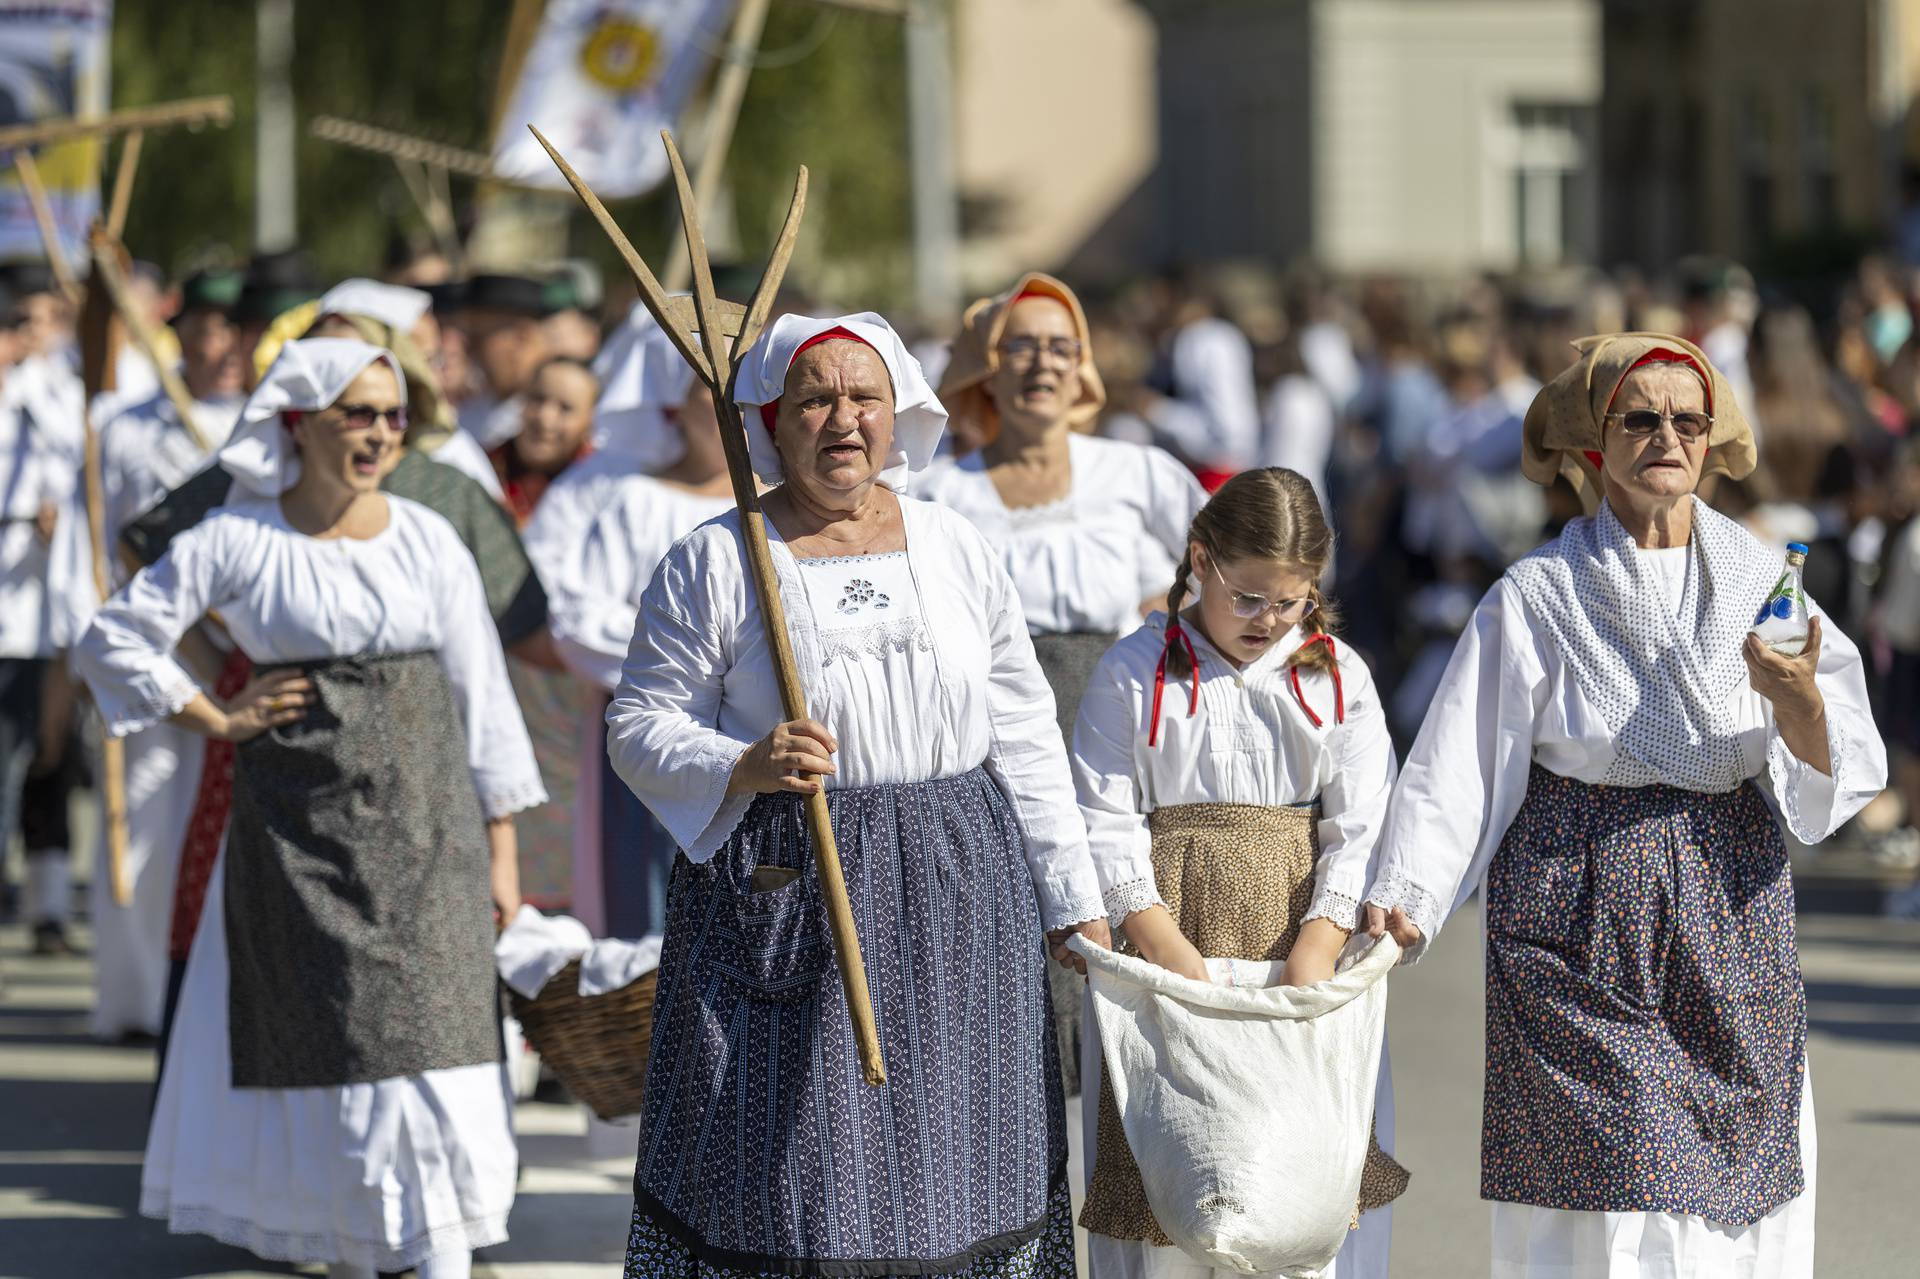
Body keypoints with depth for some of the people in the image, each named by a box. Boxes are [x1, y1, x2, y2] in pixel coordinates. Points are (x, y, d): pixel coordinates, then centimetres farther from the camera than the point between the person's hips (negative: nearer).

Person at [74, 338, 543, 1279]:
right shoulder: (237, 541, -2)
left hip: (420, 827, 1)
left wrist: (499, 849, 4)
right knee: (320, 1049, 3)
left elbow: (481, 694, 6)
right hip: (297, 833, -1)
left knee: (428, 1042, -6)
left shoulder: (427, 540, 4)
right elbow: (113, 640, 3)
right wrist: (218, 722, -1)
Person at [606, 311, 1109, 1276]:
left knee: (946, 1153, 4)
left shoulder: (956, 549, 10)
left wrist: (1075, 904, 12)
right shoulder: (712, 563, 0)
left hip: (955, 891, 3)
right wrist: (742, 770, -20)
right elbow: (639, 727, 0)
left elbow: (1023, 734, 13)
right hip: (783, 897, -3)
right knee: (784, 1158, -6)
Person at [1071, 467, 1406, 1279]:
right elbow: (1104, 823, -4)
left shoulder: (1337, 677, 6)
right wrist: (1165, 947, -15)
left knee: (1309, 1165, 0)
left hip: (1302, 943, 2)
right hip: (1167, 930, -1)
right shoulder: (1135, 673, 0)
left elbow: (1360, 825, -1)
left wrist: (1316, 949, -15)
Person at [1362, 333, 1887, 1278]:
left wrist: (1797, 703, -19)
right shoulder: (1539, 598, -3)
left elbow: (1832, 780, 1)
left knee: (1737, 1188, 3)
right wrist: (1403, 900, -16)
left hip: (1728, 921, 3)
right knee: (1612, 1194, -8)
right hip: (1583, 913, -3)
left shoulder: (1759, 580, 5)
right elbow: (1461, 764, -4)